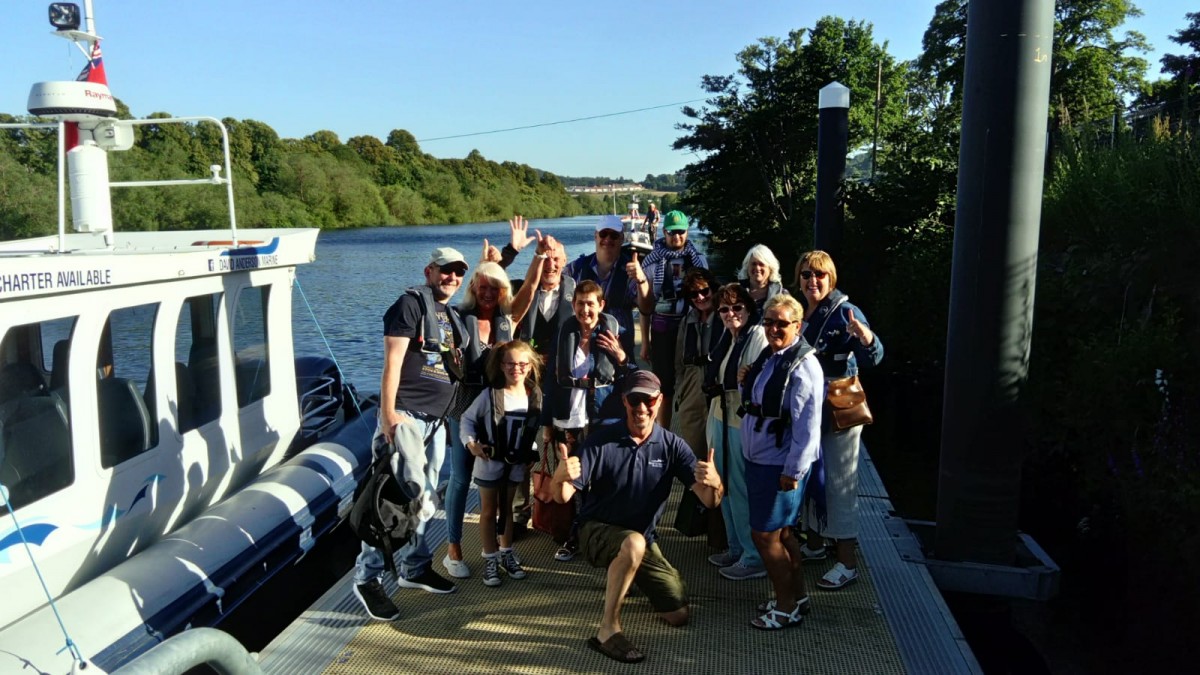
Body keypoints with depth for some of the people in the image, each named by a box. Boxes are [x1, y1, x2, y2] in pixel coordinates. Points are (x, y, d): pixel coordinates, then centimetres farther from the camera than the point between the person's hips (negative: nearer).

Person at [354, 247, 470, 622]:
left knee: (421, 499, 14)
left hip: (435, 420, 8)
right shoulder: (411, 303, -5)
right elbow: (392, 361, -13)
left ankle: (414, 568, 25)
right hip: (405, 415, -8)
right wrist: (388, 414, -19)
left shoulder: (452, 317, 19)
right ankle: (368, 578, 0)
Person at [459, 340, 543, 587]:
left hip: (516, 463, 3)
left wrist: (532, 451, -8)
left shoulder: (536, 396, -7)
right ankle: (491, 560, 19)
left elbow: (537, 428, 2)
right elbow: (468, 418, -7)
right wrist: (471, 443, -18)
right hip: (490, 461, -3)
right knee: (488, 511, 9)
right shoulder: (490, 395, -15)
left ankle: (507, 554, 32)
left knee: (507, 509, 19)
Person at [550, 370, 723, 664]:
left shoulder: (672, 445, -11)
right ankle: (607, 631, -23)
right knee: (634, 543, -38)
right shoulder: (602, 441, -18)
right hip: (598, 530, -4)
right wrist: (561, 476, -46)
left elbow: (711, 501, -18)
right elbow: (562, 496, -21)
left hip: (643, 540, 4)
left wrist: (713, 482, -43)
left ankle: (623, 577, 33)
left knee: (679, 615, 6)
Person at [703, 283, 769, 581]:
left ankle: (755, 557, 13)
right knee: (726, 487, 16)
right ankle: (736, 548, 31)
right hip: (721, 419, 9)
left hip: (744, 423, -9)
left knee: (741, 489, -1)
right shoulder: (726, 337, 11)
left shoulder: (759, 337, -15)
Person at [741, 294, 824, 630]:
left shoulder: (803, 365, -19)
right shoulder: (767, 356, 8)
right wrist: (745, 384, 0)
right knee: (781, 532, 18)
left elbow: (807, 424, -21)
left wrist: (794, 471, -19)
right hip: (757, 459, 9)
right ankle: (796, 595, 34)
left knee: (765, 535, 0)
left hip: (781, 465, -8)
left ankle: (787, 607, 17)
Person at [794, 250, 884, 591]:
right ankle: (814, 543, 35)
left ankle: (847, 562, 9)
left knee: (839, 483, -1)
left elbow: (873, 358, -27)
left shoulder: (845, 312, -15)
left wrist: (865, 336, -46)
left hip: (838, 412, -7)